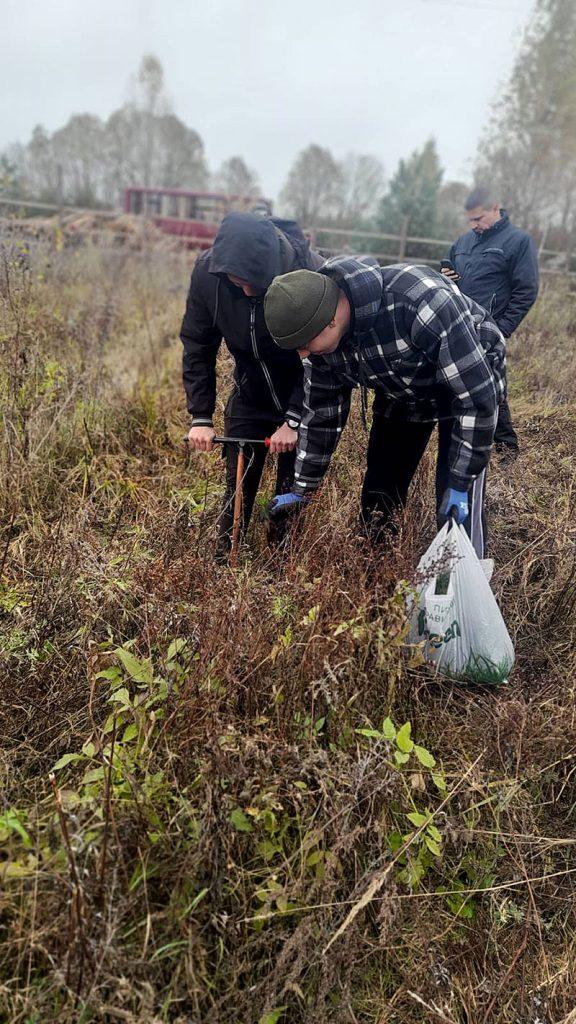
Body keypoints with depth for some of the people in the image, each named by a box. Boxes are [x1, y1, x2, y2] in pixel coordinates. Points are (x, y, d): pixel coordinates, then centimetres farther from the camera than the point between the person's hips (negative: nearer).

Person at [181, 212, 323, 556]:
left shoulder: (310, 273, -29)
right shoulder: (207, 270, -19)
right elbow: (197, 347, -8)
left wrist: (293, 420, -24)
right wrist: (201, 417, -13)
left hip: (304, 397, -3)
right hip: (251, 394, 3)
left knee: (295, 489, 0)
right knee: (238, 488, 6)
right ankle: (225, 561, 20)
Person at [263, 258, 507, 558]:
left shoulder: (420, 302, -41)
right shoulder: (322, 333, -21)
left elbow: (478, 396, -33)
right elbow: (321, 414, -5)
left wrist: (461, 484, -28)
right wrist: (303, 490, 2)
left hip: (468, 380, -5)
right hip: (401, 394, 5)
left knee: (456, 512, -12)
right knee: (378, 500, 6)